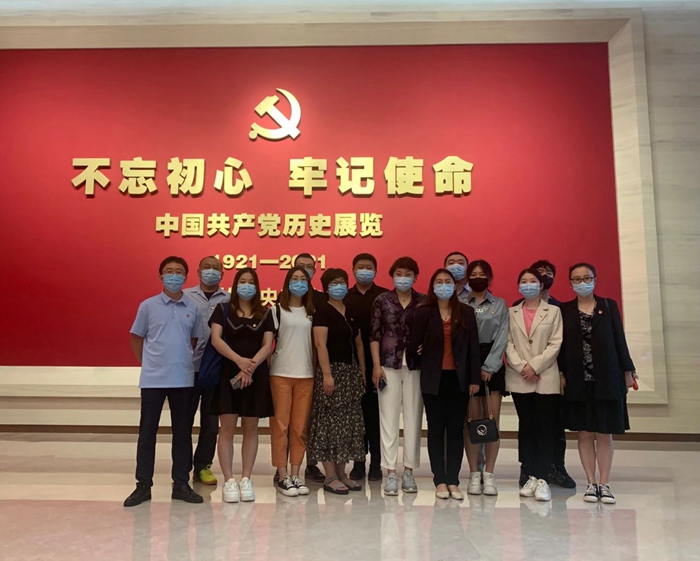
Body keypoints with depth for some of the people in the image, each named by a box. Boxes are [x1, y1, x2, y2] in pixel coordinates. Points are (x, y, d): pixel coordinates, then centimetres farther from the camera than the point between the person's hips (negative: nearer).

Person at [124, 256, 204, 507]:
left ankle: (181, 484, 20)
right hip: (153, 379, -2)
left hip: (183, 379, 2)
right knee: (147, 432, 5)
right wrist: (147, 363, 5)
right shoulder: (148, 306, -2)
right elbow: (136, 339, 7)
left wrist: (182, 361, 8)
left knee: (183, 432, 8)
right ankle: (143, 485, 17)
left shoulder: (192, 308, 3)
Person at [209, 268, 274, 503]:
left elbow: (267, 345, 0)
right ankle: (229, 481, 3)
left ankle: (246, 479, 13)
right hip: (228, 373, -1)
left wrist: (251, 365, -17)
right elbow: (216, 340, -7)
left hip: (257, 375, 2)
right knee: (227, 427, -3)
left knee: (250, 427, 5)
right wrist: (239, 361, -20)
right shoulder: (223, 310, 5)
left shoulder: (264, 314, 9)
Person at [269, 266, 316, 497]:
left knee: (300, 426, 5)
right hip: (280, 373, -3)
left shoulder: (312, 312, 11)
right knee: (280, 424, 0)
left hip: (306, 374, 3)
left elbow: (315, 343, 13)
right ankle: (282, 474, 7)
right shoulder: (277, 310, 2)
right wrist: (265, 367, -7)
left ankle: (295, 474, 13)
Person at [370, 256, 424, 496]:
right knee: (389, 417, 2)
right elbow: (375, 334, 1)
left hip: (416, 366, 1)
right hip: (389, 364, -1)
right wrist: (376, 365, -6)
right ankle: (391, 472, 9)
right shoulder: (382, 300, 2)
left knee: (413, 417, 6)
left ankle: (408, 471, 18)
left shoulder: (424, 302, 3)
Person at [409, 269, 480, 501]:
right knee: (436, 430, 5)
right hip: (433, 379, -1)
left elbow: (473, 347, 1)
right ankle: (440, 481, 13)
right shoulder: (423, 312, -2)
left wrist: (474, 378, -2)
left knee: (456, 430, 5)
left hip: (459, 378, 1)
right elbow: (414, 345, -1)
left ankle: (453, 481, 13)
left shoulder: (466, 312, 2)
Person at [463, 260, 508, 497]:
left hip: (493, 366, 1)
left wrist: (488, 367, -9)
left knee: (492, 421, 0)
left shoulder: (500, 305, 9)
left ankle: (489, 474, 7)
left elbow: (502, 338, 1)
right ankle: (474, 474, 7)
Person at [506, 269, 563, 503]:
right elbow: (508, 344, 3)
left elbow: (555, 344, -3)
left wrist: (535, 365, -12)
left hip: (546, 379, -2)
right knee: (525, 427, 6)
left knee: (544, 428, -3)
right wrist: (521, 367, -10)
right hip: (519, 379, 2)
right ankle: (531, 477, 13)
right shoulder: (511, 313, 11)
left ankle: (542, 479, 0)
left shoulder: (553, 311, 6)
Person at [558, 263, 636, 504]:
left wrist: (628, 371, 1)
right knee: (584, 433, 5)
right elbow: (561, 344, 2)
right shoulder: (564, 310, 4)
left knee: (604, 433, 4)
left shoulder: (609, 306, 5)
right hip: (578, 380, 0)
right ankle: (591, 483, 14)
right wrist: (561, 374, -4)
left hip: (607, 378, 0)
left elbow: (619, 339, 4)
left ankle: (604, 483, 12)